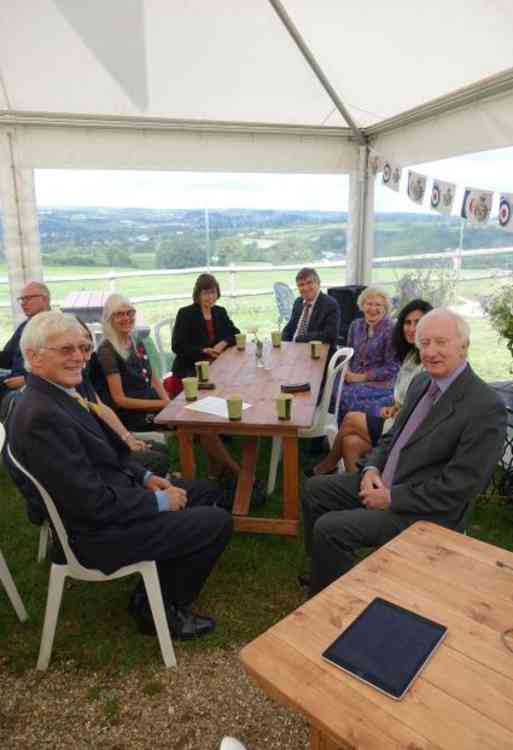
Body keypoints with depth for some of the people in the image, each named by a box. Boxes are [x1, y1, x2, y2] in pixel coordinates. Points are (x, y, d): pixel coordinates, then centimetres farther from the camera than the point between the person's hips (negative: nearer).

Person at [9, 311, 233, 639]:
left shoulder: (60, 393, 3)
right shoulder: (41, 417, -28)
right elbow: (95, 505, -28)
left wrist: (145, 477, 2)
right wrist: (159, 501, -15)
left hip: (110, 493, 10)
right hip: (99, 530, -10)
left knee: (206, 491, 17)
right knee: (218, 523, -6)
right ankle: (160, 609, 16)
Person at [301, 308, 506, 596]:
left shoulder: (487, 407, -22)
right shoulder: (422, 381, 4)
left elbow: (458, 488, -22)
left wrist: (392, 498, -18)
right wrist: (372, 467, -3)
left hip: (424, 511, -8)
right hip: (385, 481, 9)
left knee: (329, 528, -18)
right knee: (315, 489, 10)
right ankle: (325, 570, 27)